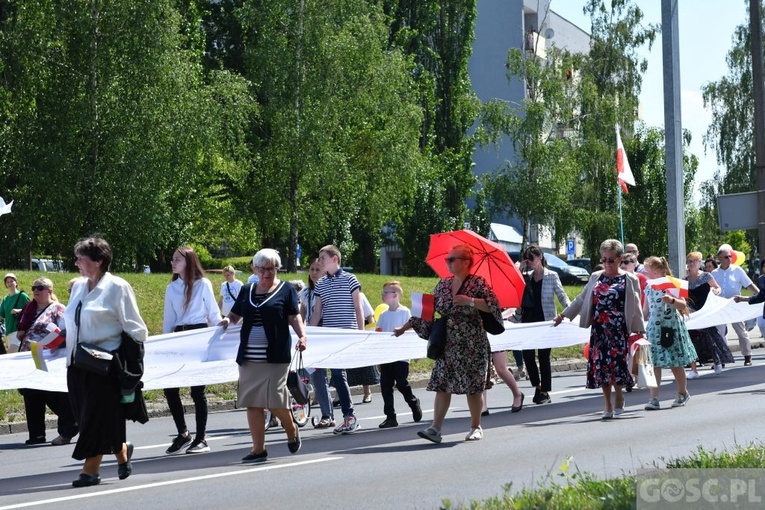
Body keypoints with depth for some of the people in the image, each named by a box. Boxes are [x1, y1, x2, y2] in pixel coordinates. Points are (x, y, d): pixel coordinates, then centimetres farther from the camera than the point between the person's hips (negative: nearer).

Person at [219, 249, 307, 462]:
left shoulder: (286, 290, 4)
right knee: (252, 403, 2)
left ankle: (292, 431, 21)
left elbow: (294, 317, -1)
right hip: (249, 357, 4)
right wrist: (227, 320, -2)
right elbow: (235, 315, 21)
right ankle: (258, 449, 8)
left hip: (276, 356, -4)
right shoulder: (247, 291, 15)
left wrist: (302, 335, -18)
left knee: (275, 400, -9)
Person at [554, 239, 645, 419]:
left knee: (616, 363, -8)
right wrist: (563, 315, 16)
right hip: (598, 329, 4)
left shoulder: (629, 280, 3)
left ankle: (618, 397, 17)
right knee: (600, 365, 0)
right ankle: (608, 405, 10)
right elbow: (581, 300, 19)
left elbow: (636, 308, 3)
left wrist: (640, 330, -1)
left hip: (619, 330, -3)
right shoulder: (596, 277, 13)